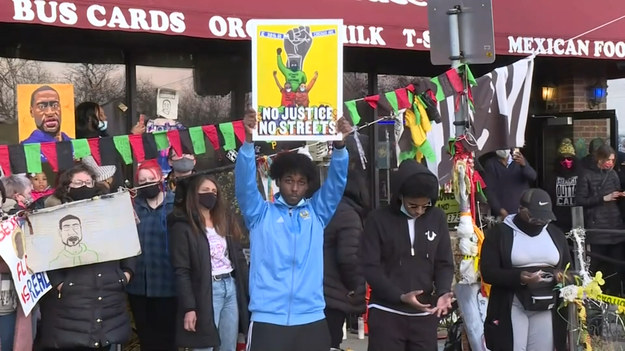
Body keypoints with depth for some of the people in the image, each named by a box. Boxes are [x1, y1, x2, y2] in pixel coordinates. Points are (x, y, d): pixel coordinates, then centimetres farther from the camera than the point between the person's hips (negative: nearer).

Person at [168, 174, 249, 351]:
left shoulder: (225, 221, 13)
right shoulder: (183, 227, -5)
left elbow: (239, 258, 13)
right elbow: (181, 271, -10)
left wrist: (249, 292, 6)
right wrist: (189, 308, -16)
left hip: (232, 287, 6)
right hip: (206, 292, -6)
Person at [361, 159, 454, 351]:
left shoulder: (437, 218, 4)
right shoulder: (378, 219, -6)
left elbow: (444, 263, 6)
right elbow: (370, 268, -8)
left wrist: (443, 292, -14)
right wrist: (400, 296, -19)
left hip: (425, 314, 3)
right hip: (386, 313, -3)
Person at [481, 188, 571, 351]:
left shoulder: (555, 234, 12)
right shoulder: (500, 233, -2)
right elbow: (488, 272, -9)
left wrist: (561, 275, -5)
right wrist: (518, 277, -25)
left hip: (547, 308, 4)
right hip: (512, 308, -4)